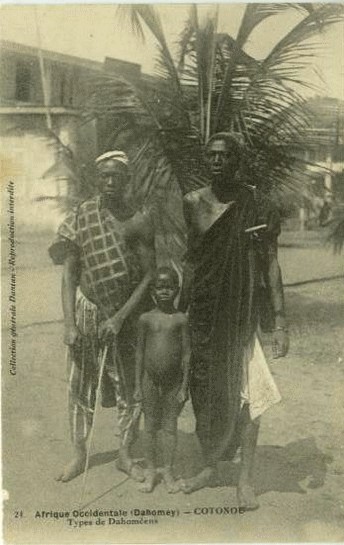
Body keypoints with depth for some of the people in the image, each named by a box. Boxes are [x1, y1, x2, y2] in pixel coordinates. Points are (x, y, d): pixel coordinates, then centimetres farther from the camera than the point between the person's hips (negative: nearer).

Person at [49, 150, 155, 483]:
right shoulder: (81, 218, -4)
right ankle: (79, 455, 22)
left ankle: (125, 455, 24)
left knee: (130, 387, 6)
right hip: (87, 309, 1)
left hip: (126, 313, 0)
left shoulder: (139, 222, -6)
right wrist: (69, 323, -11)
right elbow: (69, 273, -4)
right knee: (80, 385, 7)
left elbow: (149, 276, -7)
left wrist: (121, 317, -15)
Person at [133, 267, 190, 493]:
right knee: (150, 426, 10)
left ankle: (168, 471, 20)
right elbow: (140, 352, 4)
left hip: (174, 380, -1)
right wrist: (138, 385, 3)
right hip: (150, 379, 1)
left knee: (170, 425, 7)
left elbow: (186, 353, -2)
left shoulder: (181, 319, -4)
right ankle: (151, 471, 23)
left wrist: (184, 386, -4)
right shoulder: (146, 319, 0)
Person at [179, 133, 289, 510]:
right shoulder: (193, 202, 4)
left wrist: (280, 320, -10)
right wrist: (180, 309, 13)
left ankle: (245, 478, 11)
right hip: (202, 311, 3)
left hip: (241, 312, -3)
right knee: (204, 390, 10)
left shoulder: (256, 203, -6)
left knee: (247, 393, -4)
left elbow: (270, 264, -6)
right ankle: (210, 466, 28)